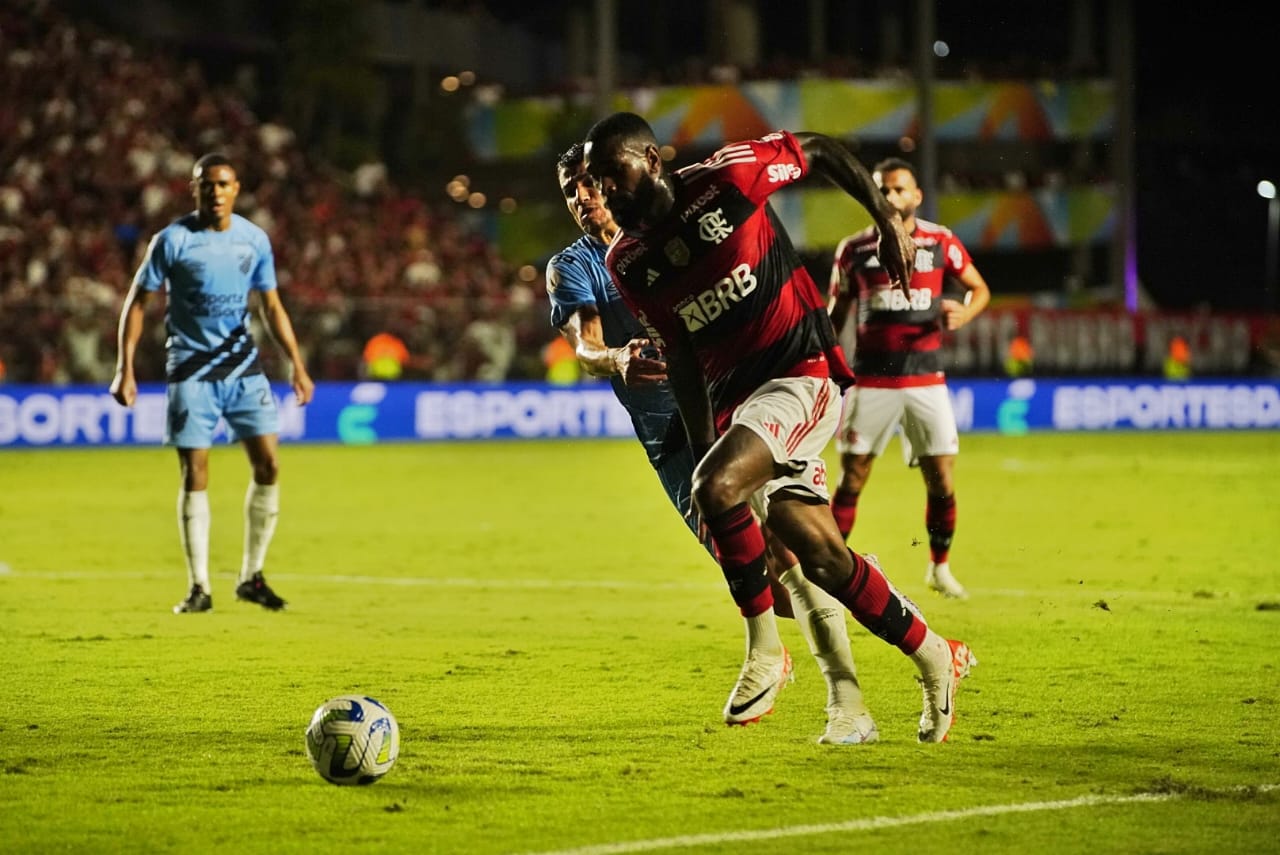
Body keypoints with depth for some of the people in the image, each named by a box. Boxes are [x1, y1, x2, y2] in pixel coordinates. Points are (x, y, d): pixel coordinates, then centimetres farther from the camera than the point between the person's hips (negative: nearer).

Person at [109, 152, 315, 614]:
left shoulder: (254, 240, 4)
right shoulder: (172, 240, -8)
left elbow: (272, 306, 14)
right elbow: (137, 302, -3)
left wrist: (297, 365, 9)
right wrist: (125, 369, -9)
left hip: (242, 366, 3)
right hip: (190, 368, -3)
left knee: (268, 463, -4)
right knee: (194, 474, -5)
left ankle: (252, 577, 10)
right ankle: (199, 587, 4)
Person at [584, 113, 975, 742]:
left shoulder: (726, 177, -10)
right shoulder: (626, 264, 5)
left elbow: (819, 151, 4)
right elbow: (680, 356, 11)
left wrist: (886, 217, -3)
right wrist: (703, 449, 5)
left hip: (803, 369, -6)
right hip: (734, 394, 6)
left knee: (717, 487, -28)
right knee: (819, 555, 1)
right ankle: (935, 657, 18)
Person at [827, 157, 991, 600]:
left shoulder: (941, 243, 0)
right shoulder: (855, 249, 2)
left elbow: (980, 288, 9)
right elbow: (836, 314, 11)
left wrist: (964, 313, -13)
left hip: (926, 377, 1)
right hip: (871, 378, 0)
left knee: (942, 479, 1)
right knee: (852, 479, -1)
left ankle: (940, 568, 19)